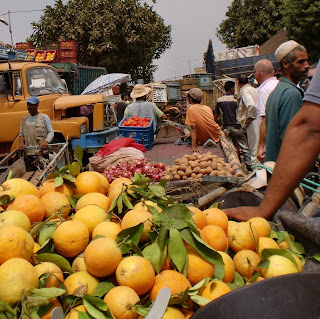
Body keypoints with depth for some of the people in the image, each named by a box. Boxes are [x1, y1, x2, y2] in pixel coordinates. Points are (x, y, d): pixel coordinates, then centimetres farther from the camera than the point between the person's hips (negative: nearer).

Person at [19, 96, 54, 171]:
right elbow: (21, 134, 19)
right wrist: (21, 143, -3)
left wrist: (46, 141, -20)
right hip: (29, 154, 4)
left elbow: (51, 132, 0)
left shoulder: (44, 117, 3)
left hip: (42, 153, -3)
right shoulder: (24, 119, 16)